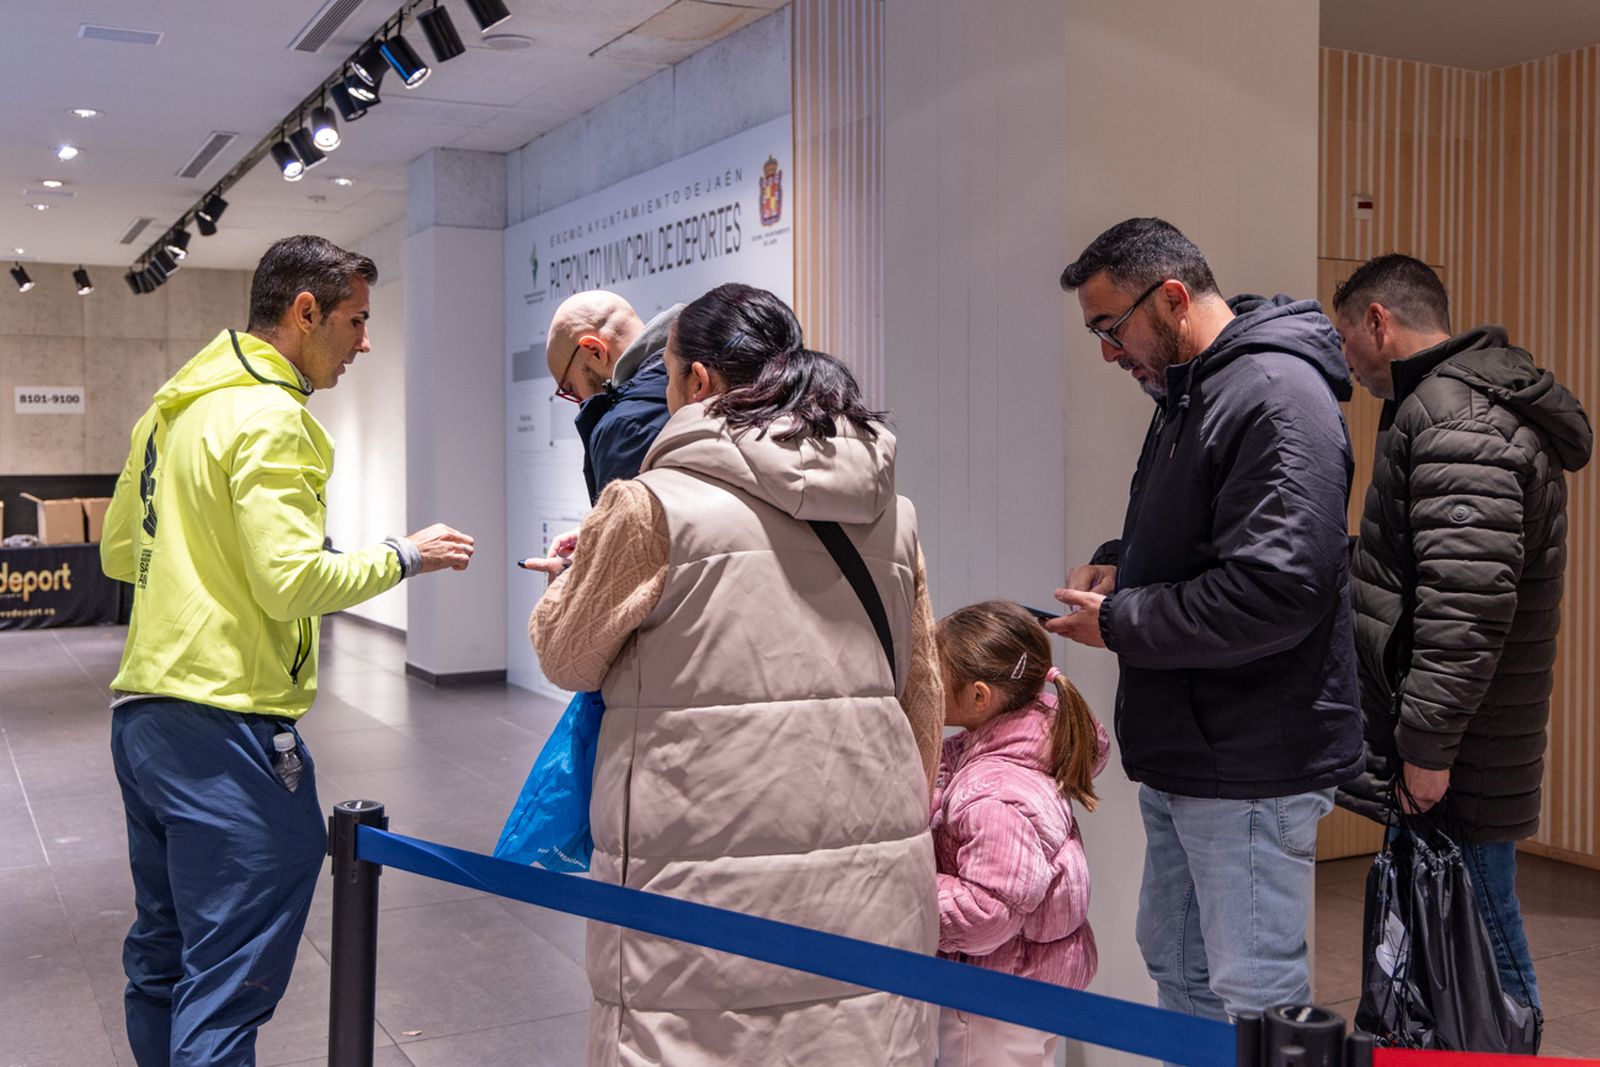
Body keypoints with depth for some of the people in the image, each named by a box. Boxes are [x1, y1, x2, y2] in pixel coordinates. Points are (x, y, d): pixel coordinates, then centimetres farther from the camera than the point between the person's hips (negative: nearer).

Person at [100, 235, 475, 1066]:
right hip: (224, 727, -10)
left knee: (161, 961, 20)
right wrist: (401, 556, -8)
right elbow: (295, 580, -21)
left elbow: (119, 551, 21)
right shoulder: (266, 415, -13)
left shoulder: (172, 408, 14)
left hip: (143, 713, 10)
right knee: (226, 994, -3)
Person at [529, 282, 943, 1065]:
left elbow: (566, 656, 4)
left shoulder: (655, 507, -9)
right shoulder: (890, 510, 7)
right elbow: (922, 694, 13)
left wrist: (576, 573, 24)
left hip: (711, 880, -5)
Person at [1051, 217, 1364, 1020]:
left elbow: (1277, 589, -27)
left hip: (1250, 769, -10)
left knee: (1256, 999, 1)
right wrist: (1117, 562, 5)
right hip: (1182, 751, 10)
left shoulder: (1277, 396, -19)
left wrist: (1119, 622, -16)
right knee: (1174, 963, 21)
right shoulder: (1187, 391, 13)